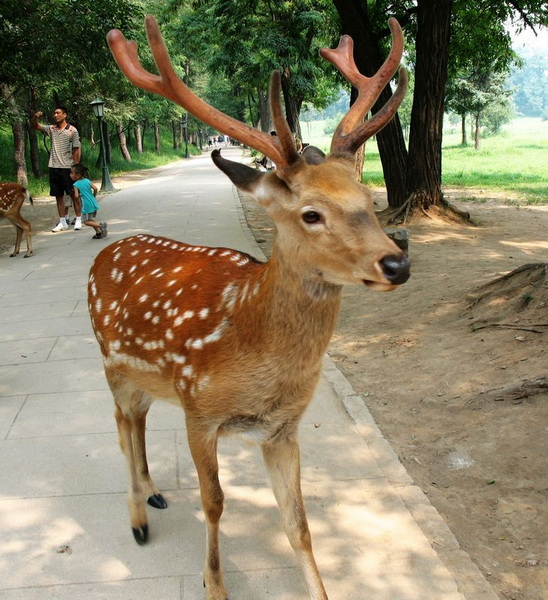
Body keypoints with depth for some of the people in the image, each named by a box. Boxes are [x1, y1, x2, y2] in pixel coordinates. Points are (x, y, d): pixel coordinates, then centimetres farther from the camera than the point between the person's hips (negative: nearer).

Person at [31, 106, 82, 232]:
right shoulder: (51, 129, 10)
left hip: (67, 167, -5)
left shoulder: (72, 130, -3)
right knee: (58, 196, 8)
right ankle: (62, 222, 14)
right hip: (54, 167, 5)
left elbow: (77, 150, -4)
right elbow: (34, 126, 12)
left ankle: (78, 220, 11)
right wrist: (35, 117, -10)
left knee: (74, 194, 2)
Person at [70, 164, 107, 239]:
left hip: (87, 206, -7)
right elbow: (95, 188, -6)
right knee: (91, 219, 21)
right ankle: (98, 232, 17)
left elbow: (76, 196, -21)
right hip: (94, 204, 7)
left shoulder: (76, 185, -10)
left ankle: (101, 225, -14)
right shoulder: (87, 181, 4)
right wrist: (94, 196, 10)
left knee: (86, 221, 3)